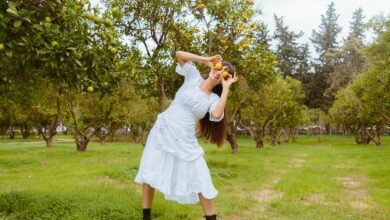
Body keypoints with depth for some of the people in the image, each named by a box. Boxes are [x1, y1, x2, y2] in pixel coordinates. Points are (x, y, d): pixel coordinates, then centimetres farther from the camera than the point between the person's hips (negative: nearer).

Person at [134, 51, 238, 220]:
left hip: (184, 140, 0)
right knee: (149, 174, 3)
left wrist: (226, 88, -14)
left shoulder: (214, 99, 2)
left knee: (200, 182, 1)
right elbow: (179, 55, -7)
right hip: (162, 131, 0)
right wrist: (206, 60, -5)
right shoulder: (194, 77, 3)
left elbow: (216, 115, -22)